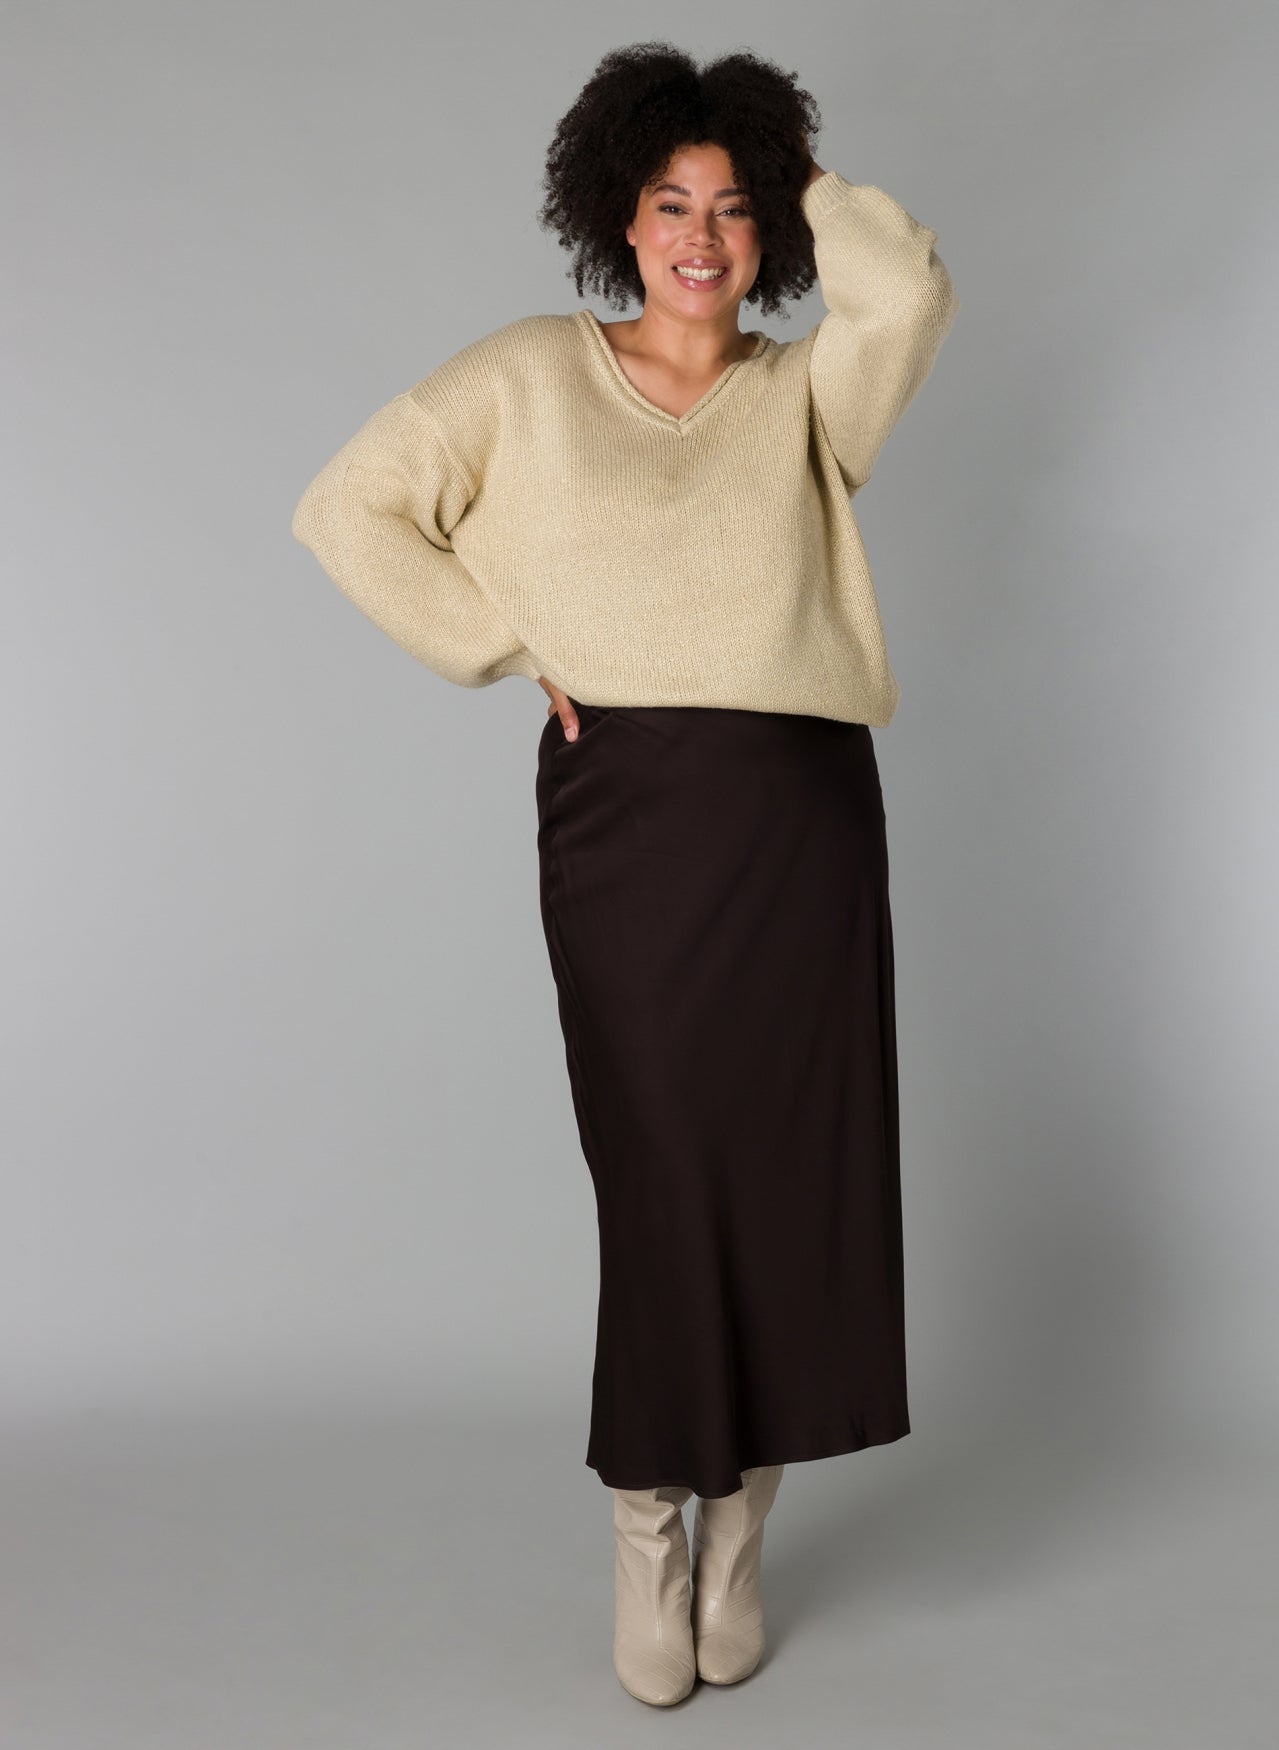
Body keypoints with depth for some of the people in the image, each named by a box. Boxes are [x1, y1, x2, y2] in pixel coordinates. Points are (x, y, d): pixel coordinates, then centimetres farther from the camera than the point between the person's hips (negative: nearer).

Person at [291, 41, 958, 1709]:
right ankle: (646, 1541, 17)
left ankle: (739, 1536, 20)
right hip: (625, 816, -1)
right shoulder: (530, 376, 8)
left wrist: (798, 171, 6)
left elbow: (914, 292, -10)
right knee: (661, 1171, 0)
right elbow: (349, 506, 4)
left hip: (804, 820, 2)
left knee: (797, 1166, 3)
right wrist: (512, 647, -1)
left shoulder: (808, 394, 11)